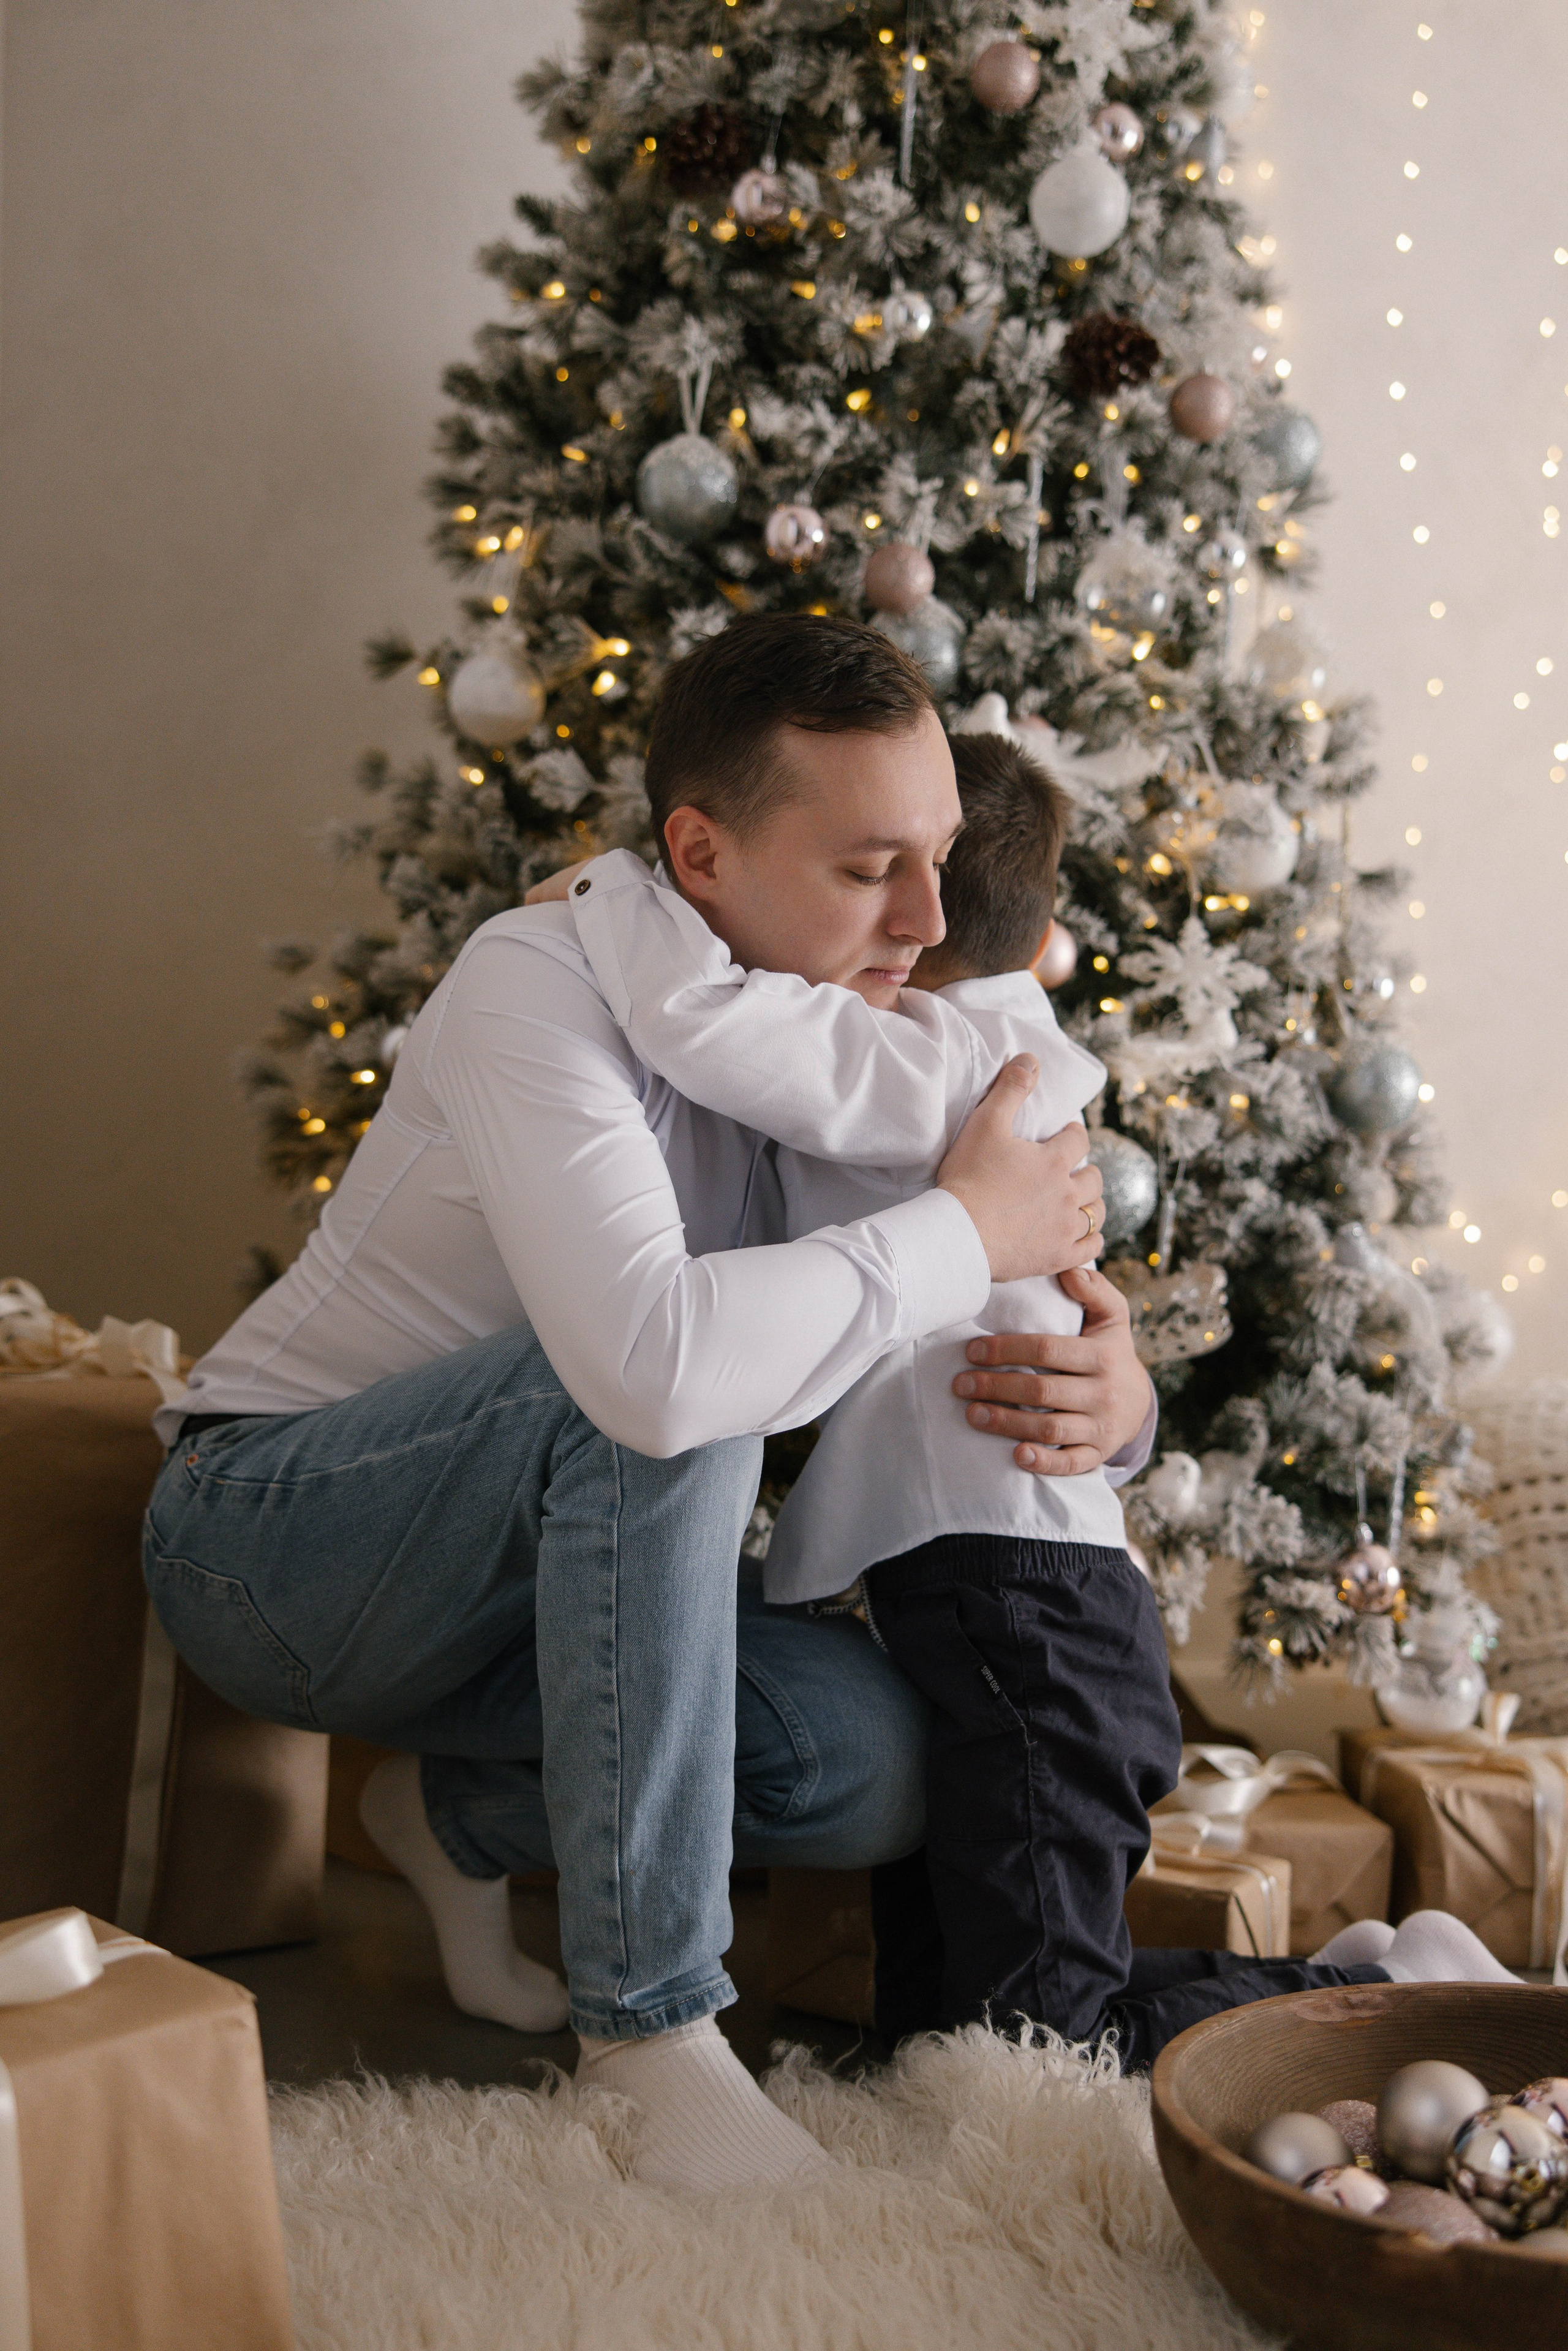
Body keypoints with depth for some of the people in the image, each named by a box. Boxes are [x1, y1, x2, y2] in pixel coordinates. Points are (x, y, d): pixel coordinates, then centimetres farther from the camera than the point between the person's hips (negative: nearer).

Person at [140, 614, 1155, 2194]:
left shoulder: (854, 1042, -2)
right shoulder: (542, 983, -26)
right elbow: (654, 1361, -44)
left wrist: (1112, 1395, -20)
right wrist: (964, 1233, -30)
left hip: (504, 1566, 7)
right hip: (262, 1529, -6)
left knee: (875, 1765, -15)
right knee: (660, 1393, -35)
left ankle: (465, 1815, 11)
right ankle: (650, 2021, -24)